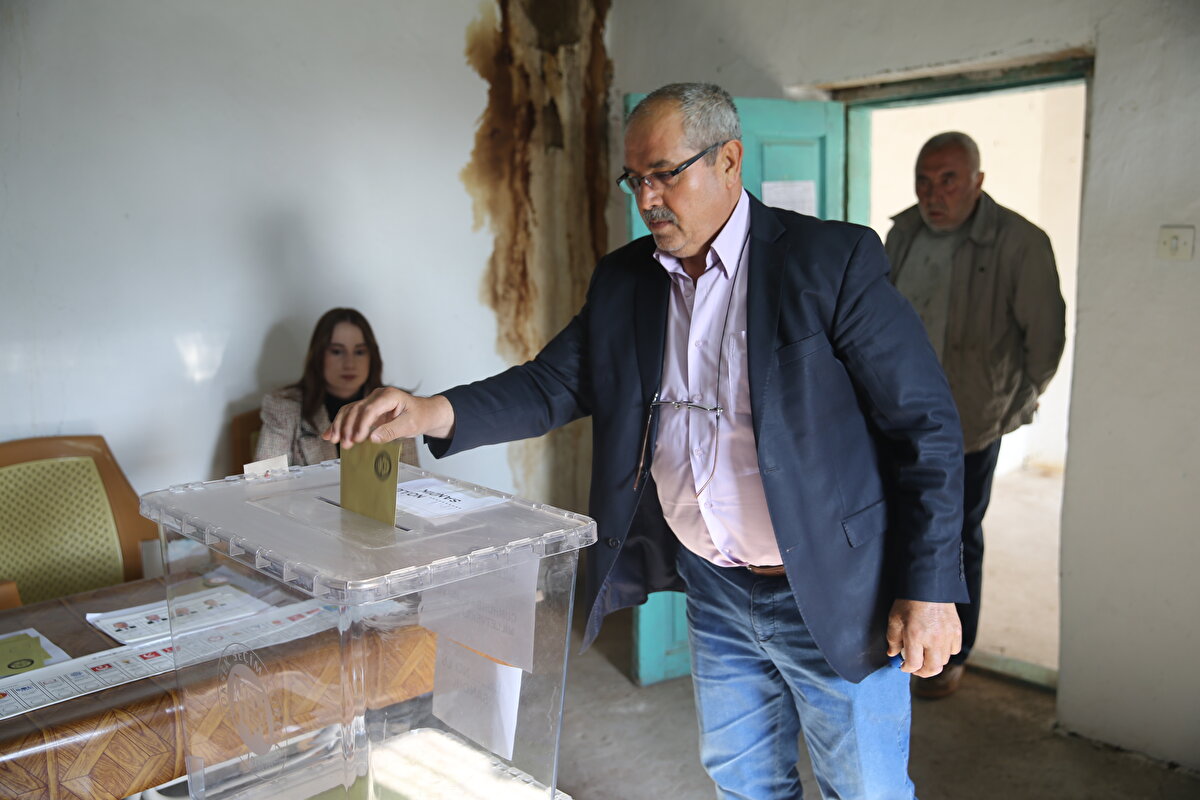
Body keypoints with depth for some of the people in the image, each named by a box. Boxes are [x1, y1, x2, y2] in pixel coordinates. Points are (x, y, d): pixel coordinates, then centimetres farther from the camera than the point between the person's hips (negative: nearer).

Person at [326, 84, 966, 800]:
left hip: (831, 596, -5)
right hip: (714, 589, 5)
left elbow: (925, 424, -13)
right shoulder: (623, 281, 4)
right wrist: (432, 413, -18)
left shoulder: (833, 259, -14)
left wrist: (928, 587, -16)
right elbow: (554, 383, 0)